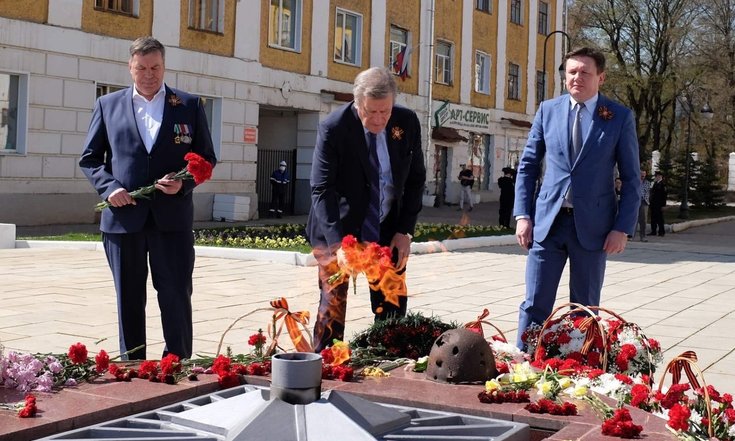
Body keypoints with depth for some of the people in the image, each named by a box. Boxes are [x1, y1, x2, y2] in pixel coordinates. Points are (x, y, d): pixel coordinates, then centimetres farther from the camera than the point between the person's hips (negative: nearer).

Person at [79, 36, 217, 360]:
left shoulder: (189, 105, 7)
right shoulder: (108, 105, 9)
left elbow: (207, 158, 8)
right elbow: (89, 158, 11)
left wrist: (184, 182, -11)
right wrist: (109, 187, -8)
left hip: (172, 216, -1)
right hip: (123, 216, 1)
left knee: (176, 296, 1)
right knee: (129, 299, 9)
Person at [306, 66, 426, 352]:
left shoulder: (408, 123, -6)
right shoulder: (333, 128, -17)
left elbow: (416, 179, 4)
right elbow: (321, 190, -19)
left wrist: (405, 231, -3)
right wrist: (338, 243, -30)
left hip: (388, 232, 4)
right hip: (339, 231, -3)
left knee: (392, 309, 5)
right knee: (333, 306, -2)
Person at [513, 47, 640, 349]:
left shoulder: (620, 117, 0)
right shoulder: (548, 110, 6)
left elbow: (631, 178, 1)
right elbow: (528, 165, 10)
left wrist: (622, 228, -7)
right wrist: (522, 215, 1)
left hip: (592, 225, -1)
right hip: (548, 221, 1)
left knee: (585, 309, 9)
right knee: (534, 305, 0)